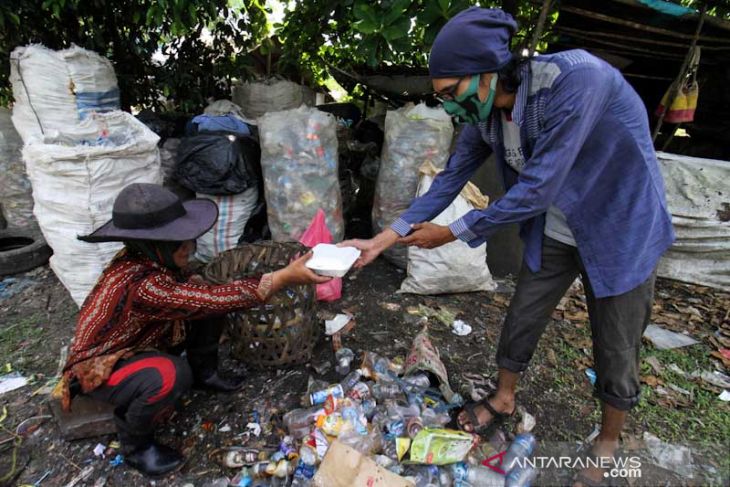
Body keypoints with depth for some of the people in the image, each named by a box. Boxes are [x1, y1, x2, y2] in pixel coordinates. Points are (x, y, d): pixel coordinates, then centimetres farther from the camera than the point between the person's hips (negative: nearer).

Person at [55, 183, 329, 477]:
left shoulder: (150, 260, -15)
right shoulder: (140, 285, -40)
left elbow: (193, 291, -2)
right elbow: (215, 298, -43)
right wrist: (284, 278, -45)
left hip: (141, 341, 8)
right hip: (100, 367, -7)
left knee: (207, 301, -8)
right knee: (170, 375, -37)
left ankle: (203, 373, 13)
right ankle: (135, 445, -4)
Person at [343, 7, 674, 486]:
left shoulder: (577, 78, -31)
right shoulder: (485, 112, -11)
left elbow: (537, 189, -32)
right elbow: (450, 180, -7)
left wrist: (452, 233, -23)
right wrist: (385, 238, -11)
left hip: (621, 230, -5)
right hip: (553, 233, 5)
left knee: (616, 347, 9)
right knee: (521, 319, 13)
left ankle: (608, 444, 36)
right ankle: (504, 399, 40)